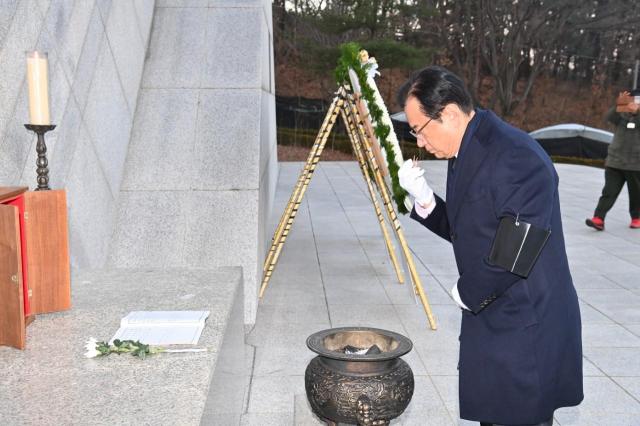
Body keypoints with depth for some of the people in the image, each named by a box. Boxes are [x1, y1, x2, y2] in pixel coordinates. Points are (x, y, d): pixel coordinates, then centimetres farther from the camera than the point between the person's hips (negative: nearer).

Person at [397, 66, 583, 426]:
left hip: (526, 331, -9)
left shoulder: (516, 157, -23)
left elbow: (518, 252, -26)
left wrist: (468, 292, -11)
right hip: (488, 319, 9)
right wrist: (422, 198, -2)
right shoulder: (467, 155, 7)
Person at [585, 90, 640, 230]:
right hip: (614, 162, 1)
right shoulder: (622, 116, 5)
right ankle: (599, 219, -11)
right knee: (609, 192, -5)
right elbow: (609, 117, -15)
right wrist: (618, 105, -32)